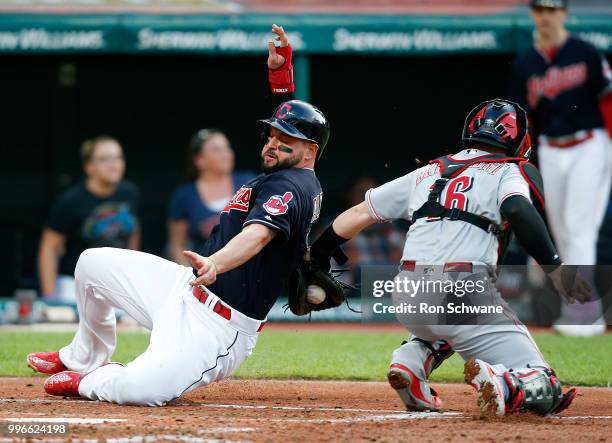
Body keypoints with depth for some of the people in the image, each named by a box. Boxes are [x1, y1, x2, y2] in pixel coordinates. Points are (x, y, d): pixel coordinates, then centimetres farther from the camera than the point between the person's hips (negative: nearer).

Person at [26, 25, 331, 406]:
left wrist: (215, 264, -57)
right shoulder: (289, 177, 10)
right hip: (186, 289, 11)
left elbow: (258, 234, -39)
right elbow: (289, 120, 28)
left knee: (140, 389, -33)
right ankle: (86, 358, 33)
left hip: (218, 329, -11)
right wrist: (280, 69, 13)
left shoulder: (290, 187, -20)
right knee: (94, 261, 15)